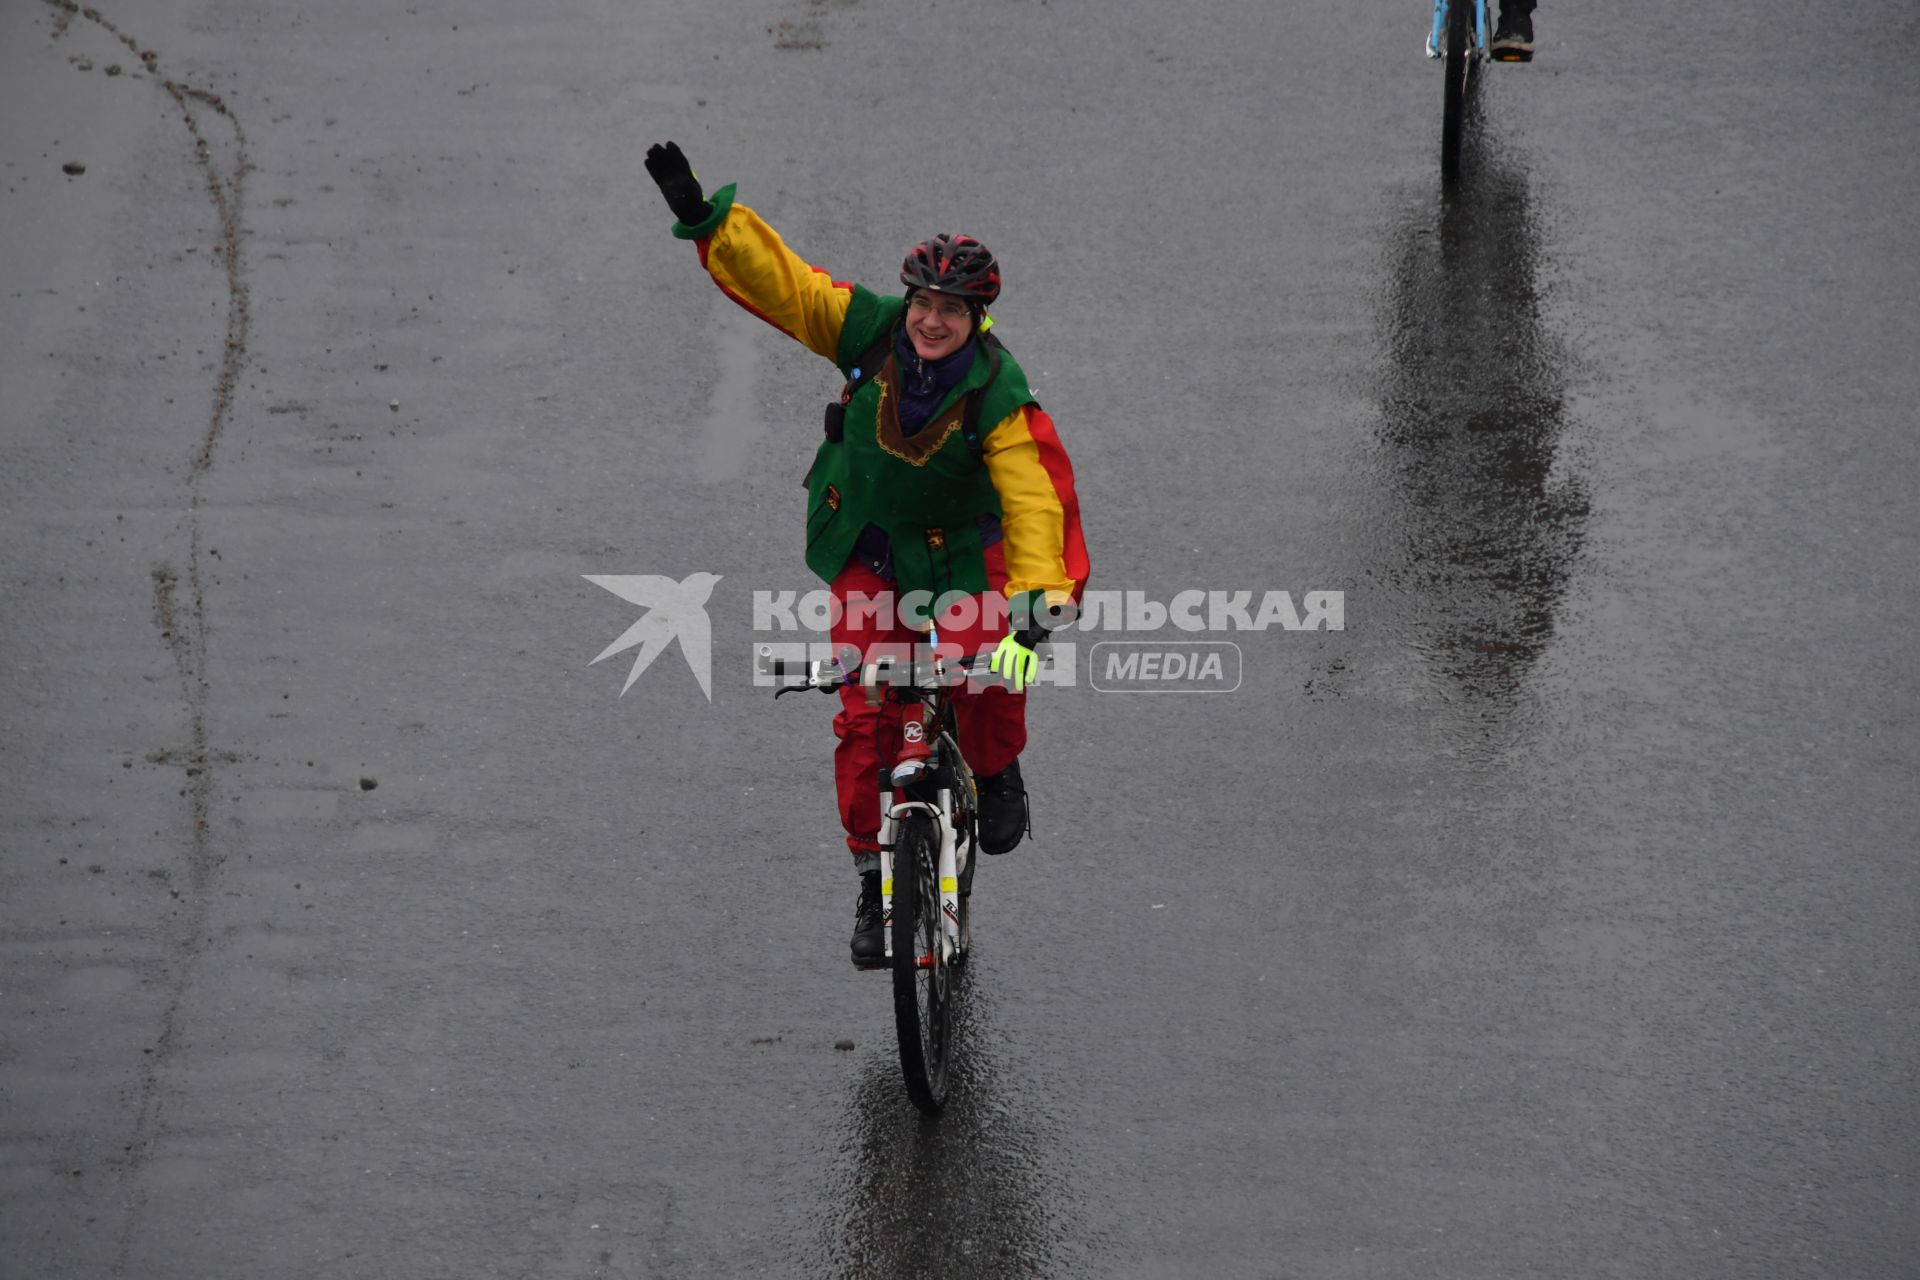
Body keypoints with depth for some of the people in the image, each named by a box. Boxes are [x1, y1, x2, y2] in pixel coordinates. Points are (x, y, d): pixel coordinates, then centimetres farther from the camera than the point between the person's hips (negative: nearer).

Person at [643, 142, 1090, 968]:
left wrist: (1037, 595, -44)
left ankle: (996, 777, 11)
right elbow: (777, 280, -17)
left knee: (988, 674, -24)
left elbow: (1035, 496, -31)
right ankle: (873, 876, 9)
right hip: (865, 551, 2)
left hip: (958, 552, -2)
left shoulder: (998, 393, -24)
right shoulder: (870, 332, -16)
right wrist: (703, 218, -30)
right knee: (865, 717, -6)